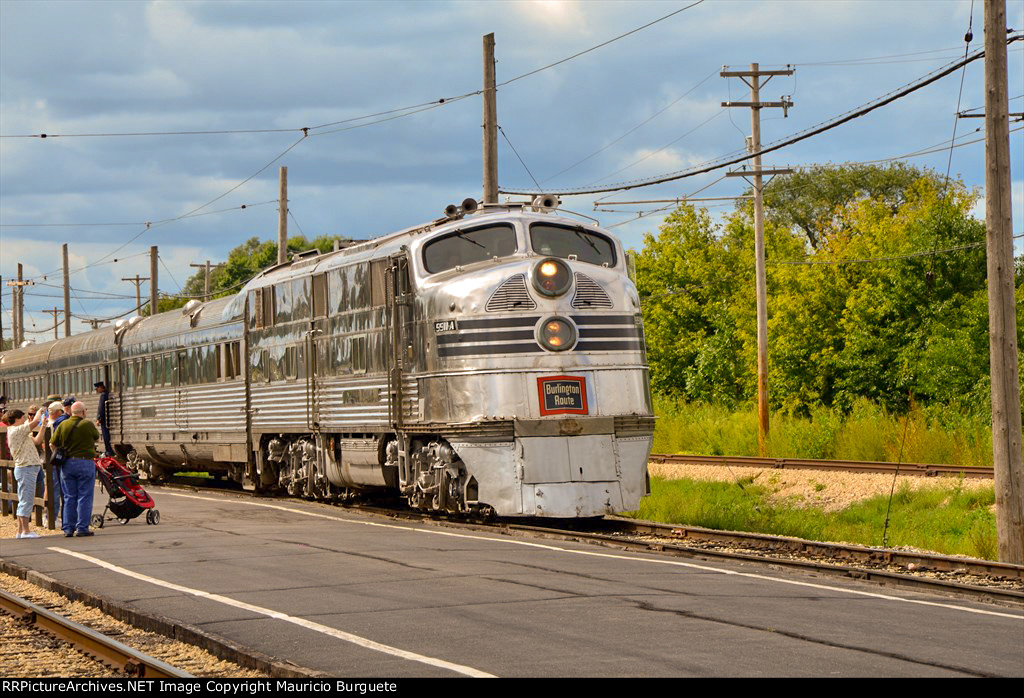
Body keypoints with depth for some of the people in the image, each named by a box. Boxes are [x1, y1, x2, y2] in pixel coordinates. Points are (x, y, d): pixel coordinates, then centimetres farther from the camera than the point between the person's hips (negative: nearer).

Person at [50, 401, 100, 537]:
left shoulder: (63, 425, 2)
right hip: (85, 462, -4)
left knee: (69, 497, 10)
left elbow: (53, 444, 4)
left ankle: (68, 528, 9)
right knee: (84, 497, 1)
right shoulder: (88, 424, -8)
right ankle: (82, 528, -1)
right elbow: (97, 436, 9)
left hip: (68, 464, 4)